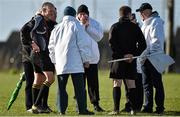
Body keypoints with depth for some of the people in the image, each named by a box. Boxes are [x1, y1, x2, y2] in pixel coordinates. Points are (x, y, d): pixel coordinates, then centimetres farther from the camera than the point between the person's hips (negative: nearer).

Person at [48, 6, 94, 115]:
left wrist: (55, 61, 26)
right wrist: (86, 59, 1)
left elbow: (52, 47, 19)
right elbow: (83, 44, -5)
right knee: (79, 87, -3)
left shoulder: (57, 29, 15)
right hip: (75, 63, -4)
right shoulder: (76, 26, -1)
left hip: (60, 63, 4)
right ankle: (82, 109, -5)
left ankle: (62, 109, 0)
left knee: (62, 87, 6)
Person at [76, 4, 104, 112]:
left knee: (93, 82, 2)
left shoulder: (94, 23, 6)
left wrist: (88, 26, -12)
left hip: (92, 56, 1)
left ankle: (96, 104, 7)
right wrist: (81, 24, -16)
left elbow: (99, 36, -7)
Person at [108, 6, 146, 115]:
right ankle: (133, 109, 3)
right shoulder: (135, 27, 3)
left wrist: (123, 55, -13)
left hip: (118, 58, -2)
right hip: (132, 60, 2)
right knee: (131, 84, 7)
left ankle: (116, 109, -4)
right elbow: (143, 44, -2)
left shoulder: (115, 27, -1)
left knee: (117, 84, 1)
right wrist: (134, 54, -6)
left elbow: (112, 44, -12)